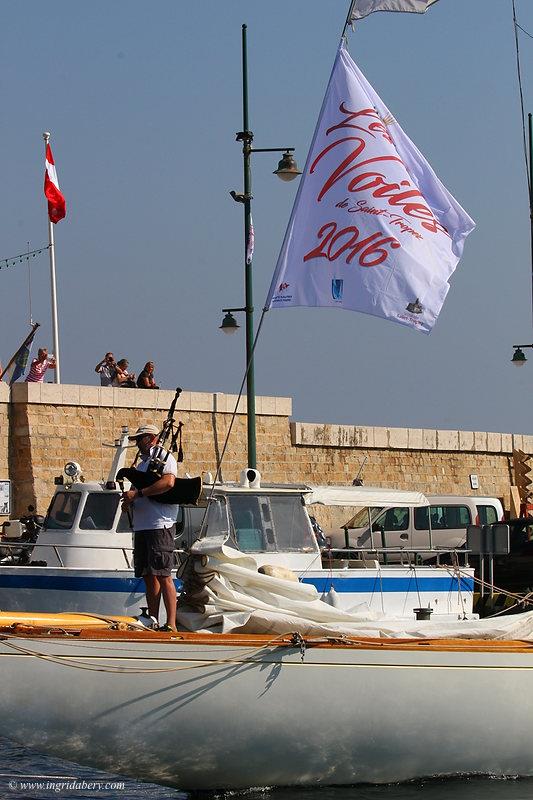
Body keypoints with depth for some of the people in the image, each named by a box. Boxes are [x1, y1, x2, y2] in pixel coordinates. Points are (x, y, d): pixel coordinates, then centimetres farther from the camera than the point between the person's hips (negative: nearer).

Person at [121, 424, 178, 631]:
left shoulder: (164, 458, -2)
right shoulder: (141, 465, 25)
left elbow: (168, 482, -20)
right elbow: (134, 493, 26)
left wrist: (137, 494, -19)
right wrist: (127, 501, 1)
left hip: (160, 526, -9)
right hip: (141, 527, 9)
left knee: (162, 575, -12)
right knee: (148, 576, 9)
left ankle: (171, 624, -13)